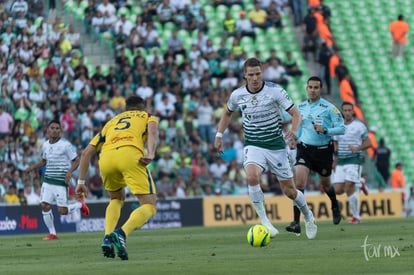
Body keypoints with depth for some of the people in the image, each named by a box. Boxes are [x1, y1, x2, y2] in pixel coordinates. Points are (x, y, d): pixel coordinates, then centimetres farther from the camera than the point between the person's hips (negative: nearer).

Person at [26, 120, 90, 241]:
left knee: (62, 211, -6)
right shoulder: (45, 145, 10)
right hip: (48, 180, 5)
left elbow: (76, 161, -5)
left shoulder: (65, 145, -8)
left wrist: (70, 172, -22)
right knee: (45, 206, -7)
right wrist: (33, 167, 10)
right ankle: (52, 233, 7)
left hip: (61, 182, -5)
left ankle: (80, 204, 25)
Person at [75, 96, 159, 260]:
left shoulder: (112, 122, 38)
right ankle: (122, 233, -26)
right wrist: (151, 154, -13)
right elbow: (152, 132, 4)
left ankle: (108, 238, 8)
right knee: (149, 206, 1)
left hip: (106, 157, 4)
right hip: (130, 154, -4)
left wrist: (81, 182, 35)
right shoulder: (148, 117, 30)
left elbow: (87, 152, 32)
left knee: (116, 199, 30)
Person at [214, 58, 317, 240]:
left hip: (276, 146, -1)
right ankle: (264, 221, -22)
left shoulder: (275, 91, -11)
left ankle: (308, 216, 37)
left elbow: (295, 113, -10)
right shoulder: (237, 95, -2)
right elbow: (228, 113, 20)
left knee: (289, 191, 6)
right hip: (253, 146, 1)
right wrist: (219, 135, 11)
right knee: (252, 177, -31)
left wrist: (294, 130, -30)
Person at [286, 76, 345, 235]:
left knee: (325, 184, 16)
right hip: (304, 149, 2)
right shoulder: (301, 107, 5)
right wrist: (295, 137, 9)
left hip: (323, 150, -2)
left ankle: (335, 205, 53)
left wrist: (325, 131, -24)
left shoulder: (329, 108, -9)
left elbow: (341, 128, -10)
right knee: (299, 182, -17)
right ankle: (296, 223, -21)